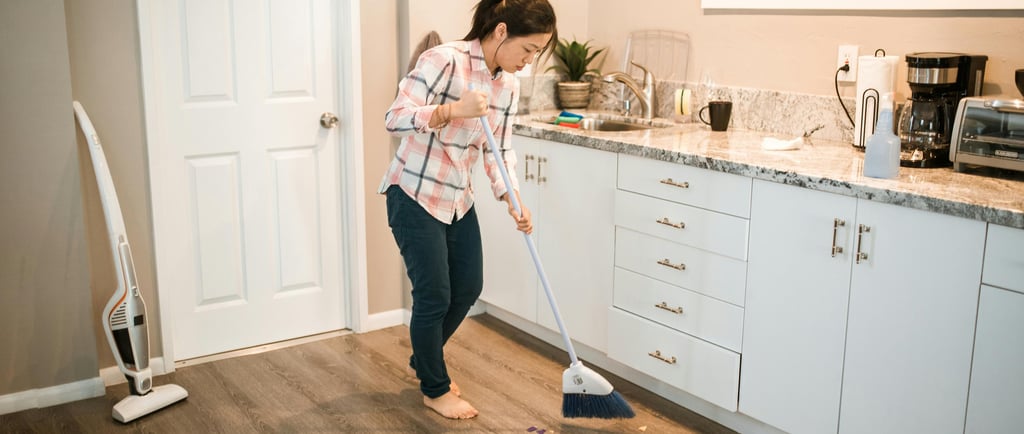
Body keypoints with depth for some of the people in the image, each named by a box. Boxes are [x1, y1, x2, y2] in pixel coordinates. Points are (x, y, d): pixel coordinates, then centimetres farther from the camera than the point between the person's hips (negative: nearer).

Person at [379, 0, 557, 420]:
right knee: (435, 295, 0)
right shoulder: (445, 60, -22)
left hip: (458, 198, 8)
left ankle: (423, 361, 40)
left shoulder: (508, 84, 1)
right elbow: (395, 118, -26)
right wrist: (453, 110, -39)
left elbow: (499, 151, 3)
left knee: (468, 288, 15)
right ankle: (435, 389, 22)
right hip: (415, 195, -8)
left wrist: (513, 201, -11)